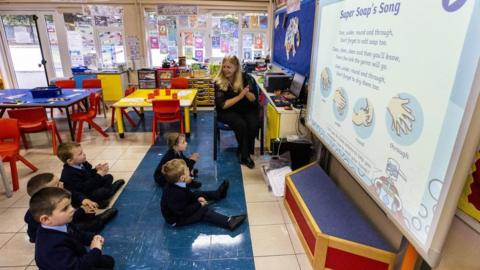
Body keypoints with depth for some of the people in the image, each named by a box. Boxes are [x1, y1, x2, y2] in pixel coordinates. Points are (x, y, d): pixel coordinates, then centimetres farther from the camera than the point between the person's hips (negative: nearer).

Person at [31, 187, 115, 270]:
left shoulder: (60, 226, -10)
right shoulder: (55, 246, -37)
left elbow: (75, 236, 10)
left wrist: (91, 239, -5)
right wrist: (95, 251, -26)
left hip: (77, 261, 8)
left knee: (108, 261, 18)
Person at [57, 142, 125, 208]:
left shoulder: (82, 163, -3)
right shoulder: (70, 174, -30)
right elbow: (83, 188, -33)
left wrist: (95, 169, -11)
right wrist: (99, 175, -33)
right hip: (82, 196, -10)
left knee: (109, 177, 16)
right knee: (103, 192, -30)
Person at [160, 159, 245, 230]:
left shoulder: (176, 185, -8)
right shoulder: (174, 194, -37)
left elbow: (188, 195, 10)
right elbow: (183, 212, -31)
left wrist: (197, 198, -5)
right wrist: (198, 205, -21)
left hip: (181, 208, 10)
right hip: (177, 220, -10)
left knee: (200, 194, 17)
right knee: (204, 211, -22)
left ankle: (218, 193, 41)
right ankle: (229, 222, -32)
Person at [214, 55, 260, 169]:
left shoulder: (246, 78, -5)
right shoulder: (219, 82, -9)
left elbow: (254, 99, -4)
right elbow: (222, 105, -15)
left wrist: (247, 93, -27)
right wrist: (240, 96, -24)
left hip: (246, 109, 2)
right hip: (227, 112, -2)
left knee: (254, 125, -27)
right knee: (241, 125, -31)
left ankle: (243, 150, -2)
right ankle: (245, 155, -11)